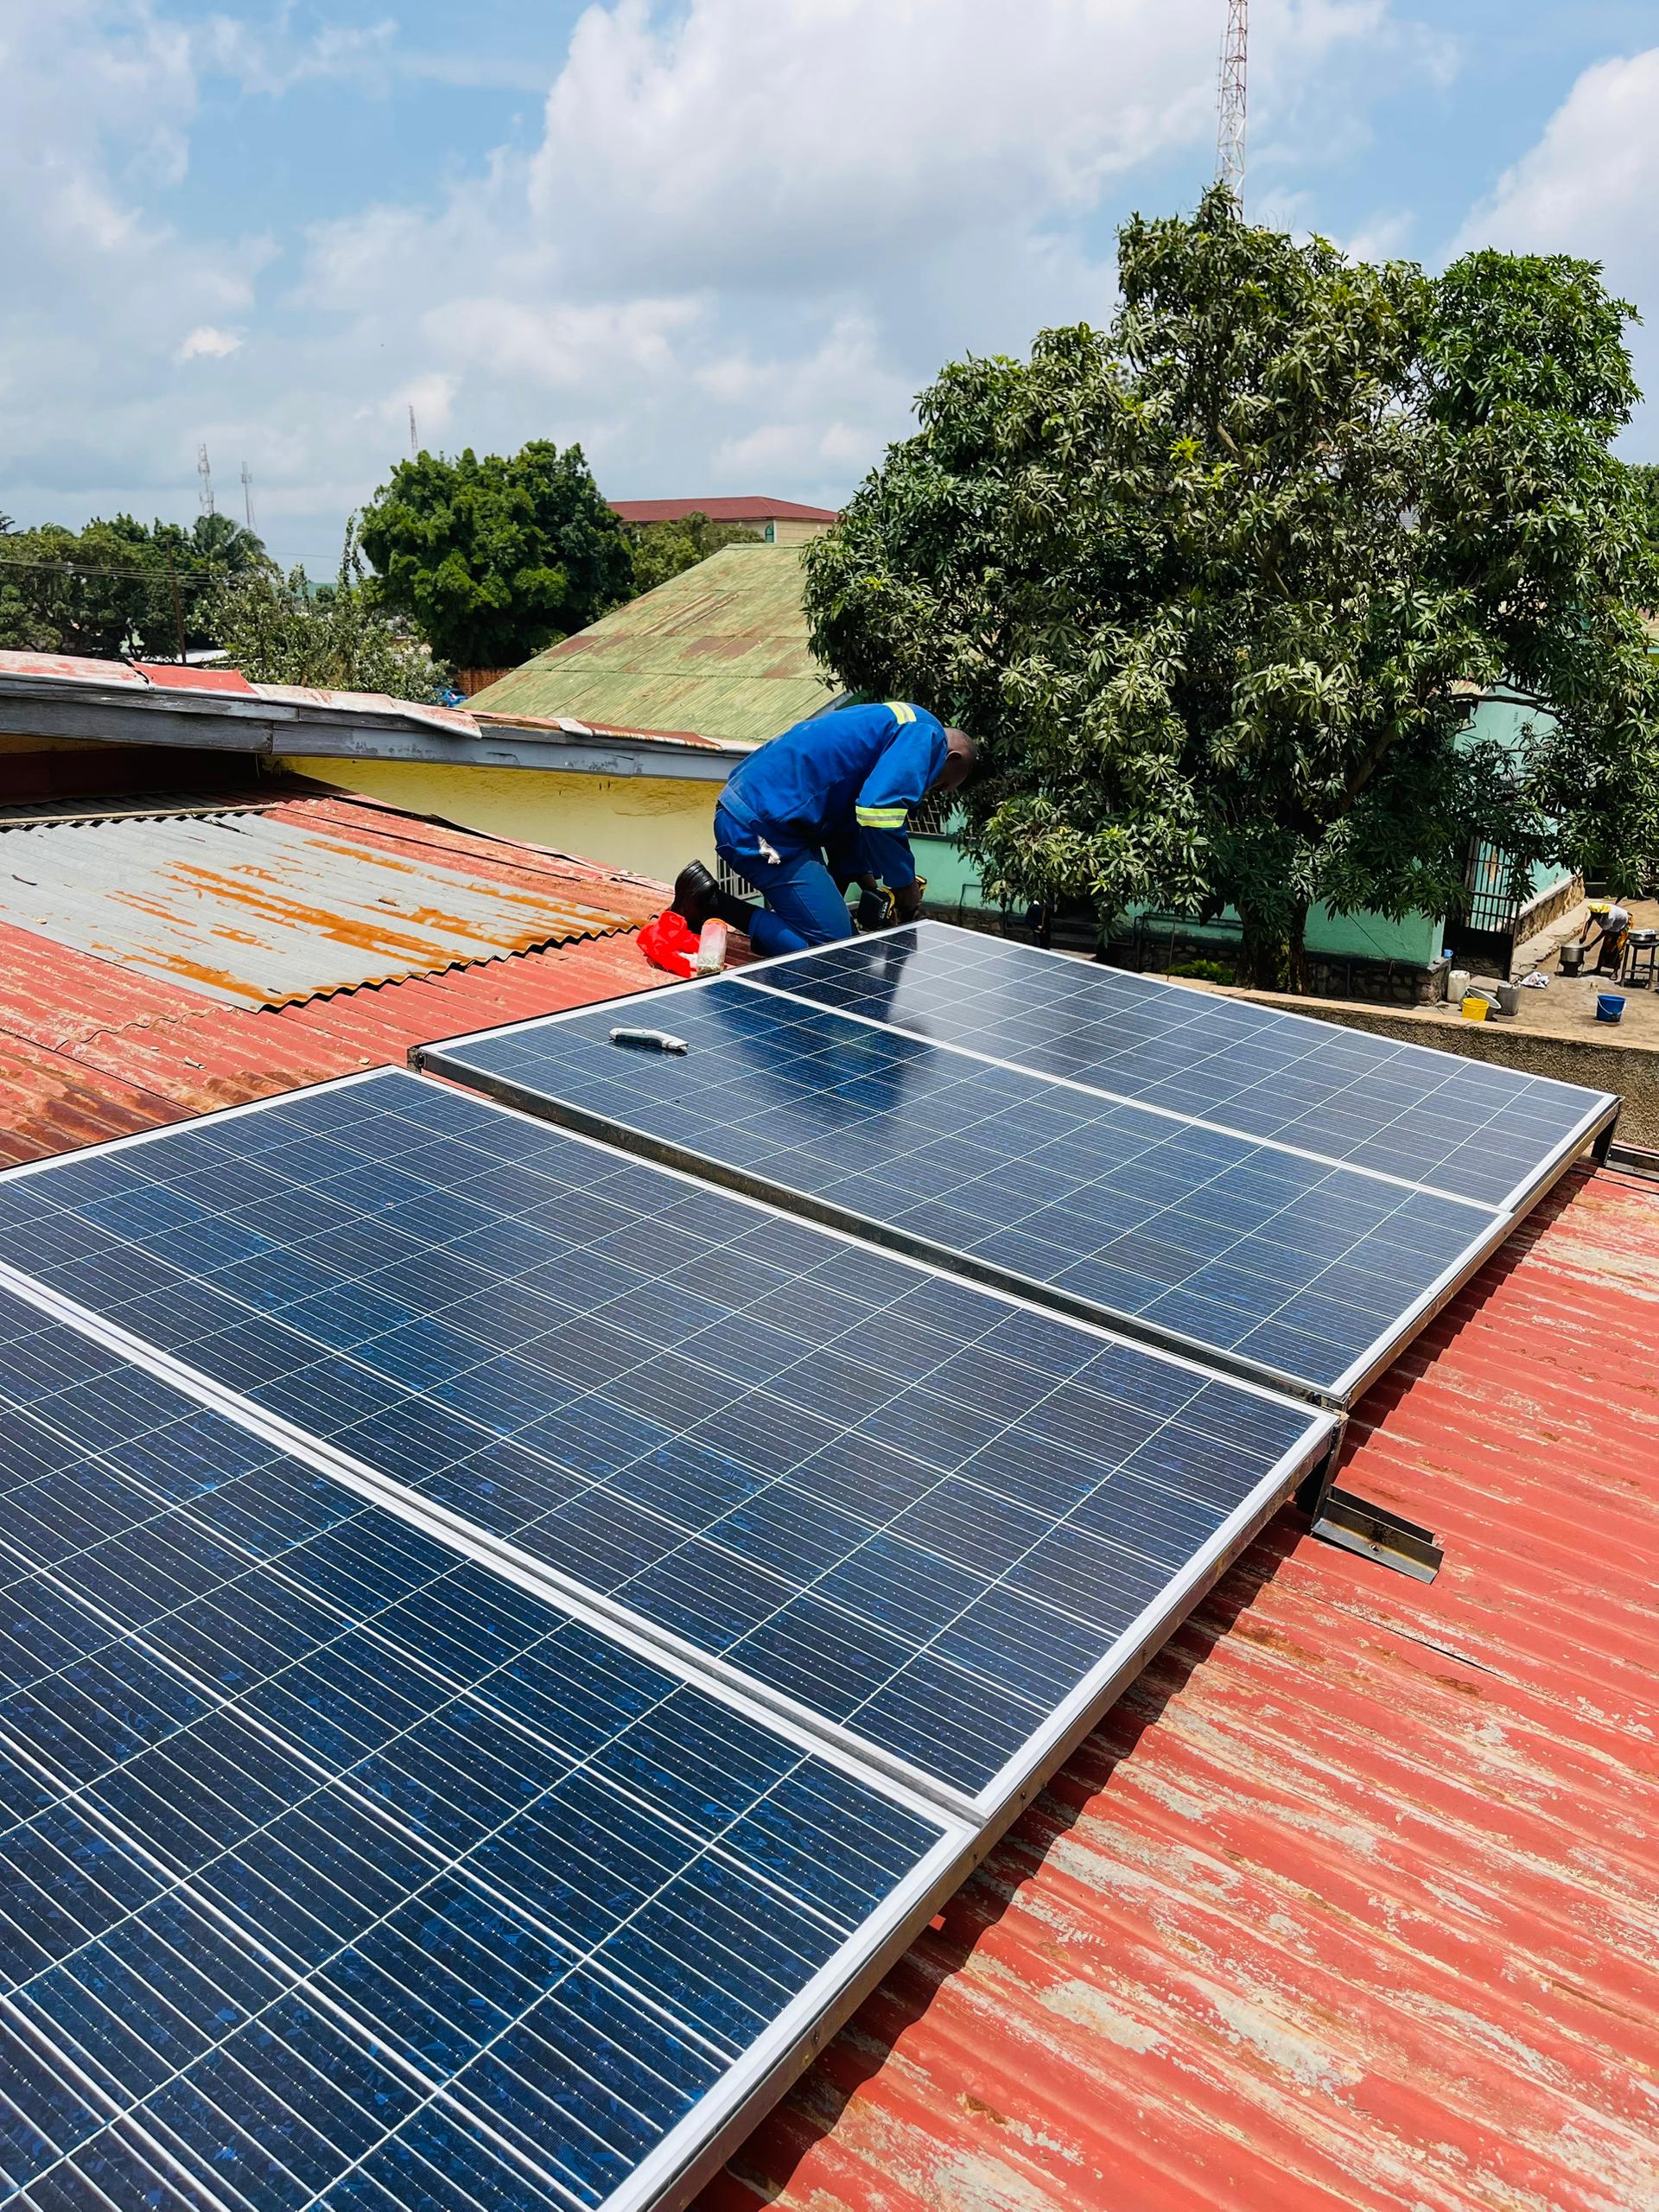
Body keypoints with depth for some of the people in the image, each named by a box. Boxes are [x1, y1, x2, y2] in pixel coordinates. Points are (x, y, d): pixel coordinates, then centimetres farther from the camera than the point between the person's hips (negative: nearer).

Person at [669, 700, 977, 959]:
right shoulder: (926, 734, -6)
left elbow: (845, 822, 26)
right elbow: (878, 812, -23)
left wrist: (871, 887, 18)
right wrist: (905, 885, -8)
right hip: (761, 829, -11)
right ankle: (712, 903, -8)